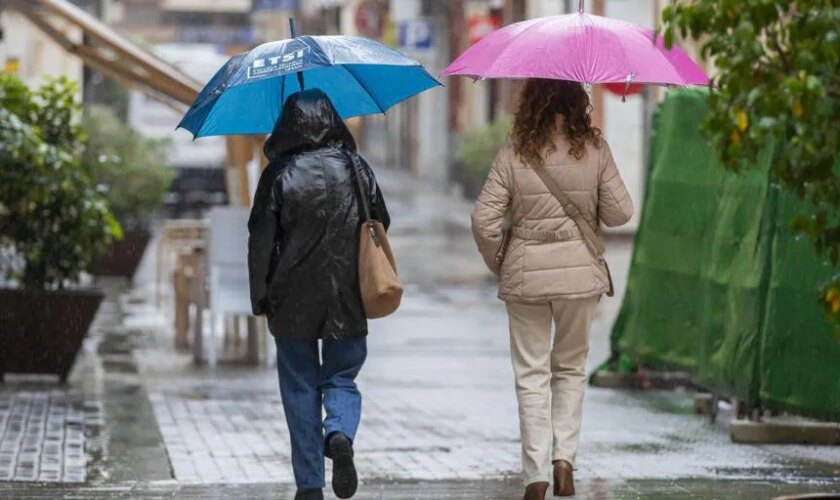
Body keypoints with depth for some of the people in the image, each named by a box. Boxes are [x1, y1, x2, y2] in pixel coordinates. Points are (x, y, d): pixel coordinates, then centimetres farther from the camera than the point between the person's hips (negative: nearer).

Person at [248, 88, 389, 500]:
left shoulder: (278, 174, -6)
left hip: (293, 298, -1)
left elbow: (261, 239, -6)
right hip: (347, 297, 1)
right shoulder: (355, 166, 1)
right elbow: (381, 224, 8)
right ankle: (340, 434, -18)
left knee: (300, 388, 8)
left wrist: (260, 297, 0)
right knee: (341, 378, 14)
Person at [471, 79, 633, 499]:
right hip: (580, 271, 1)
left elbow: (484, 220, -9)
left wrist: (497, 264, 6)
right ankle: (564, 456, 5)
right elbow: (619, 213, -2)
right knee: (570, 368, 18)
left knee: (532, 375, 6)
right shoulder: (595, 150, -5)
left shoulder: (513, 154, -7)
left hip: (525, 275, -1)